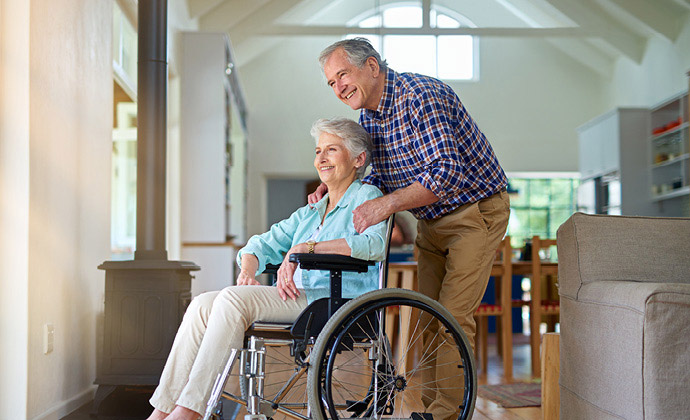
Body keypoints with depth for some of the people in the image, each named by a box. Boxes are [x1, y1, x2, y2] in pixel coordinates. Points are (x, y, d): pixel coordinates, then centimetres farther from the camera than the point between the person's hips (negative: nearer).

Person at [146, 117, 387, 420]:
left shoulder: (366, 197, 3)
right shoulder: (310, 212, 26)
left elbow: (374, 244, -18)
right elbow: (262, 244, 22)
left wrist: (306, 247, -23)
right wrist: (248, 270, -2)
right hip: (298, 299, 8)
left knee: (233, 299, -26)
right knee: (203, 304, -13)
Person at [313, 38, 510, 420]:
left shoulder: (421, 95, -24)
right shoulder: (367, 115, 2)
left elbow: (448, 172, -33)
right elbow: (382, 178, 11)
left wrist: (387, 204, -37)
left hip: (476, 211, -8)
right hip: (431, 221, 8)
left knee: (453, 316, -13)